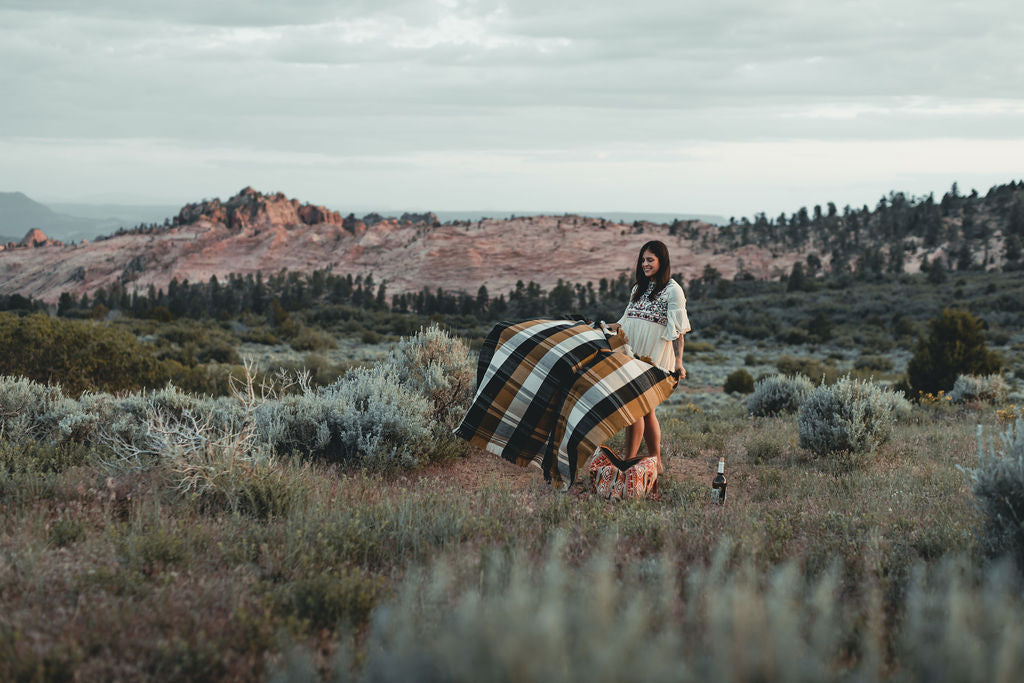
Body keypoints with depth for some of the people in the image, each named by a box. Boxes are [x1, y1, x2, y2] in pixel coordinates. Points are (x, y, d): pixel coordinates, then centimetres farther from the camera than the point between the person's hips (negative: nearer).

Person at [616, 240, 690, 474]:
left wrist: (678, 361, -14)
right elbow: (626, 321, 26)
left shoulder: (672, 290, -4)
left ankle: (629, 461, -8)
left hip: (654, 357, -7)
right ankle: (655, 461, 15)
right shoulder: (639, 288, 19)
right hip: (633, 354, 7)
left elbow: (677, 329, -8)